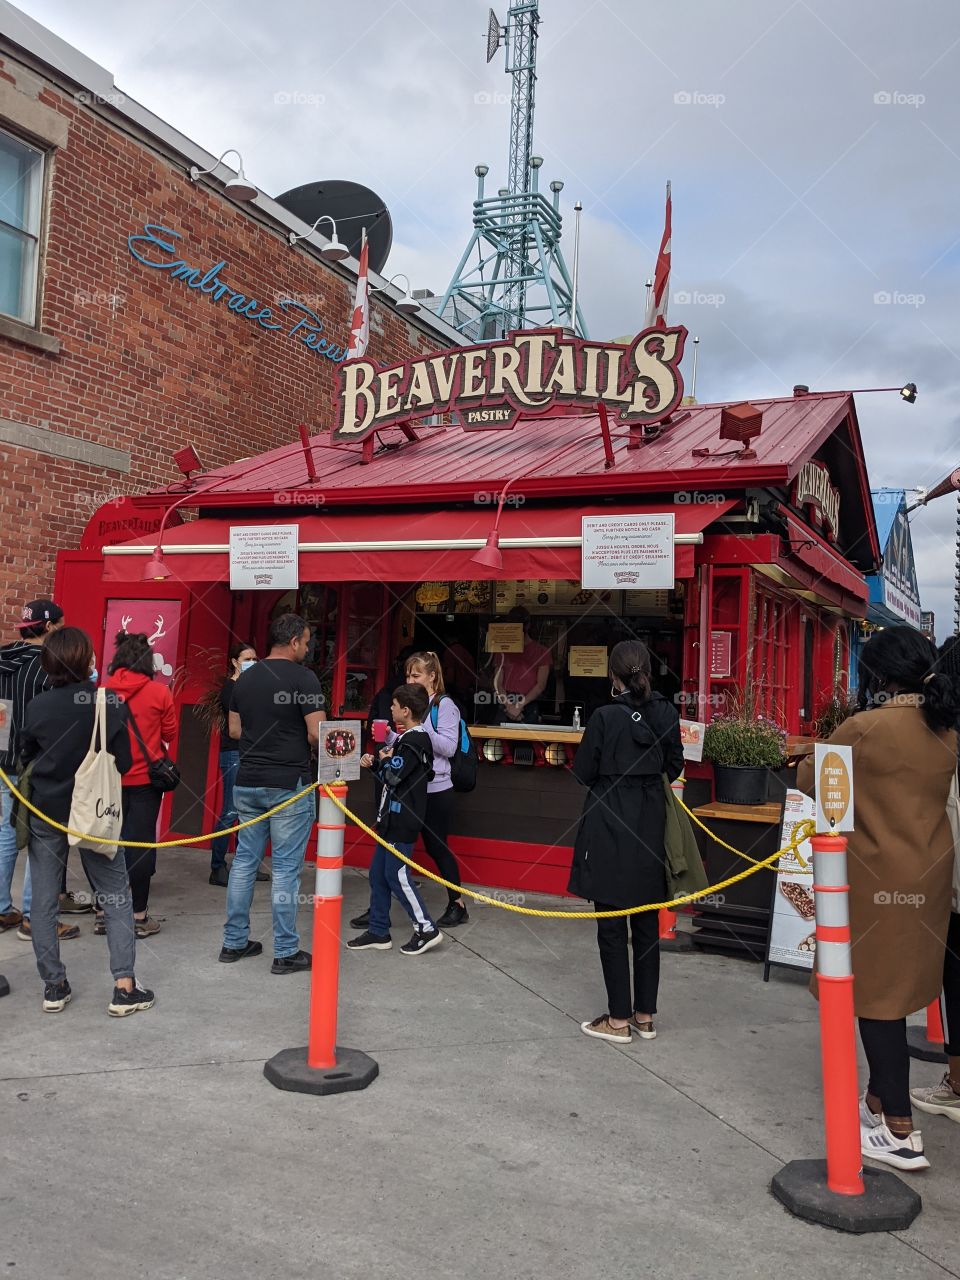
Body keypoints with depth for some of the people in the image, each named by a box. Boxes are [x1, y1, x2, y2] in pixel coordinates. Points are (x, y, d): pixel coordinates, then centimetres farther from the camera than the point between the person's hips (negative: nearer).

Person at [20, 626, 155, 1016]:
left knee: (44, 900, 11)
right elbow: (123, 763, -8)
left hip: (45, 813, 2)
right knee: (117, 897, 8)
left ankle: (53, 986, 17)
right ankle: (124, 987, 5)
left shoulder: (37, 707, -8)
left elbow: (26, 760, 4)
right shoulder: (110, 704, -13)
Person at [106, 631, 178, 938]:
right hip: (145, 778, -2)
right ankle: (139, 916, 9)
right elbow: (170, 735, 1)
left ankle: (104, 912, 18)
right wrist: (167, 766, 19)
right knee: (141, 842, 4)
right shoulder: (159, 693, -8)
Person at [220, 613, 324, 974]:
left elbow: (234, 729, 14)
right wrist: (298, 741, 5)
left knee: (244, 860, 14)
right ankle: (285, 952, 7)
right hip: (289, 784, -6)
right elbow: (316, 733, -16)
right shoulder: (303, 678, -12)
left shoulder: (246, 677, 9)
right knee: (286, 867, 0)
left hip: (248, 783, 6)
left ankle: (234, 942, 22)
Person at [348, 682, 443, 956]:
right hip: (393, 818, 10)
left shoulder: (413, 742, -18)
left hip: (403, 821, -10)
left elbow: (392, 776, -21)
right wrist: (374, 763, 2)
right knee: (378, 873, 12)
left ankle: (426, 929, 3)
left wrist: (383, 759, -3)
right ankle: (378, 932, 19)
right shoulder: (409, 738, 13)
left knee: (396, 875, -5)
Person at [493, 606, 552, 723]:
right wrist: (508, 705, -9)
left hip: (529, 707, -2)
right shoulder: (504, 651, 14)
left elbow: (541, 685, -3)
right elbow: (498, 682, 7)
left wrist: (520, 705, -12)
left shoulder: (541, 651, 5)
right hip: (506, 704, 2)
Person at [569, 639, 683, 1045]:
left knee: (612, 926, 5)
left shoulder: (605, 717, -15)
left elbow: (583, 772, -8)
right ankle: (644, 1015, 24)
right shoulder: (666, 714, -2)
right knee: (646, 924, 14)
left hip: (610, 830, -5)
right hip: (649, 829, 5)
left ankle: (619, 1019, 11)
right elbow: (674, 767, 8)